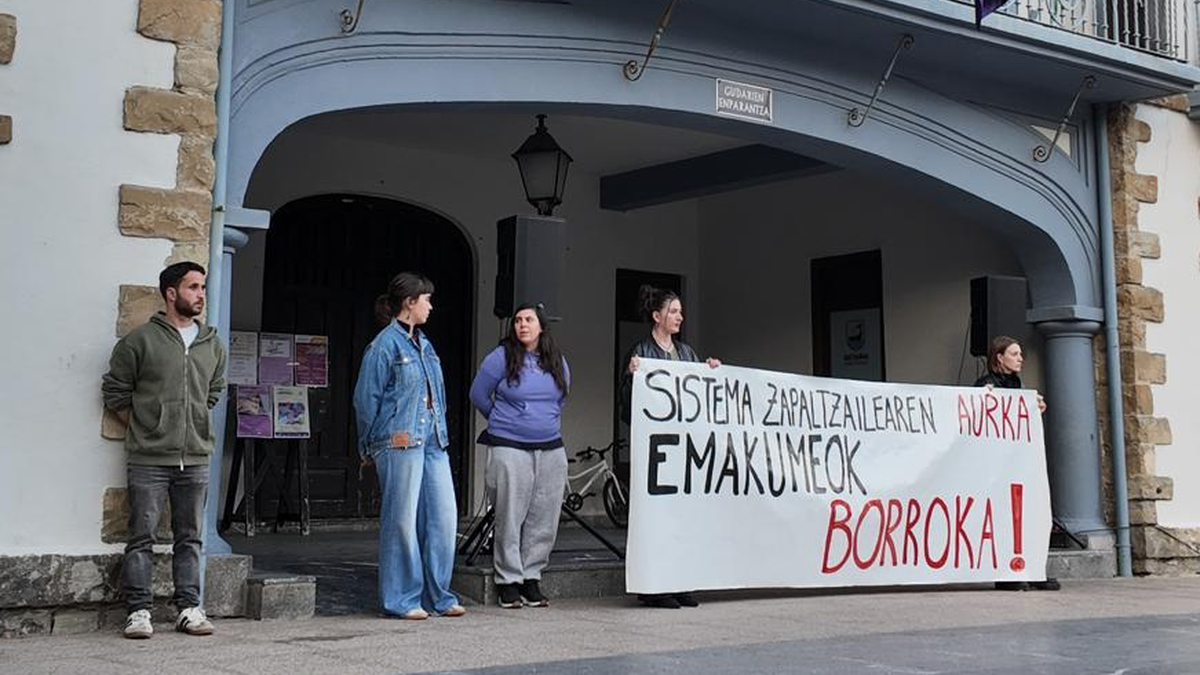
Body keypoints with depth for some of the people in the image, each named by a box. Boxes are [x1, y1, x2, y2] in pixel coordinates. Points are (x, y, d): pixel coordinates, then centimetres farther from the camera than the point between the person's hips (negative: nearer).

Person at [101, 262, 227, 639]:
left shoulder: (212, 345, 11)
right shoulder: (141, 340, -3)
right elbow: (114, 391, 2)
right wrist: (143, 427, 0)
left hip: (195, 460, 4)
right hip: (149, 460, -4)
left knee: (190, 538, 8)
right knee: (142, 537, -1)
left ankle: (189, 608, 14)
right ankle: (139, 611, 5)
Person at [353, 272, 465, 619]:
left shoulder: (424, 344, 19)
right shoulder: (385, 345, -5)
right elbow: (366, 399, -3)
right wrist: (369, 447, 1)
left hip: (433, 442, 8)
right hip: (400, 442, -8)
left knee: (443, 515, 5)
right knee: (402, 519, -3)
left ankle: (437, 595, 14)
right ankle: (401, 599, 6)